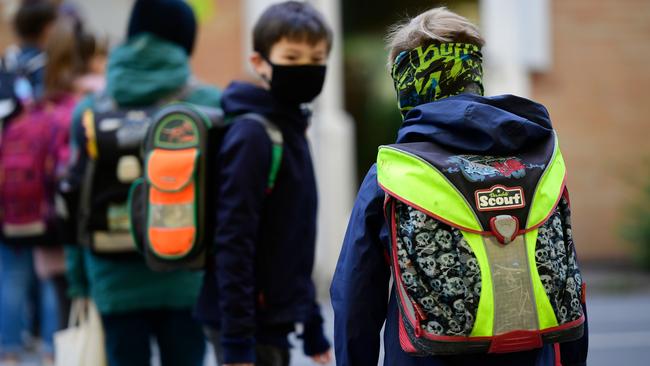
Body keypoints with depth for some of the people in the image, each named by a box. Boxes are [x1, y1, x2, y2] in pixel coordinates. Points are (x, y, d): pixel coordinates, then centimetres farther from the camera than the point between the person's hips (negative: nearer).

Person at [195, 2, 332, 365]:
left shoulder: (292, 130, 13)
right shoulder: (252, 135, -15)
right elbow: (233, 243, -21)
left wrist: (312, 325, 19)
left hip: (275, 322, 9)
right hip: (251, 323, -9)